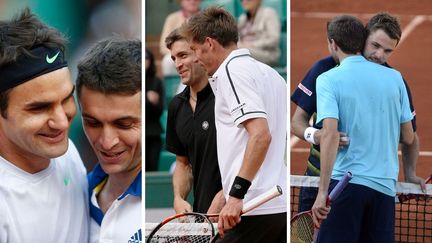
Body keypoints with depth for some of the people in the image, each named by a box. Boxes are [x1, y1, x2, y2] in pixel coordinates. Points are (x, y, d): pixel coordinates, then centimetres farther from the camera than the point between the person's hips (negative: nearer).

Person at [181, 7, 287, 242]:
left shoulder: (232, 71, -8)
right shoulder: (268, 72, 20)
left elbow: (261, 135, -21)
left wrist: (237, 193, -22)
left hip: (255, 209, -9)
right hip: (282, 204, 9)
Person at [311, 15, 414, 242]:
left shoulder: (328, 79, -3)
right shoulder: (394, 77, 9)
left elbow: (330, 134, -15)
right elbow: (408, 137, 13)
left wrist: (323, 192, -17)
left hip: (345, 180, -4)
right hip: (385, 186, 4)